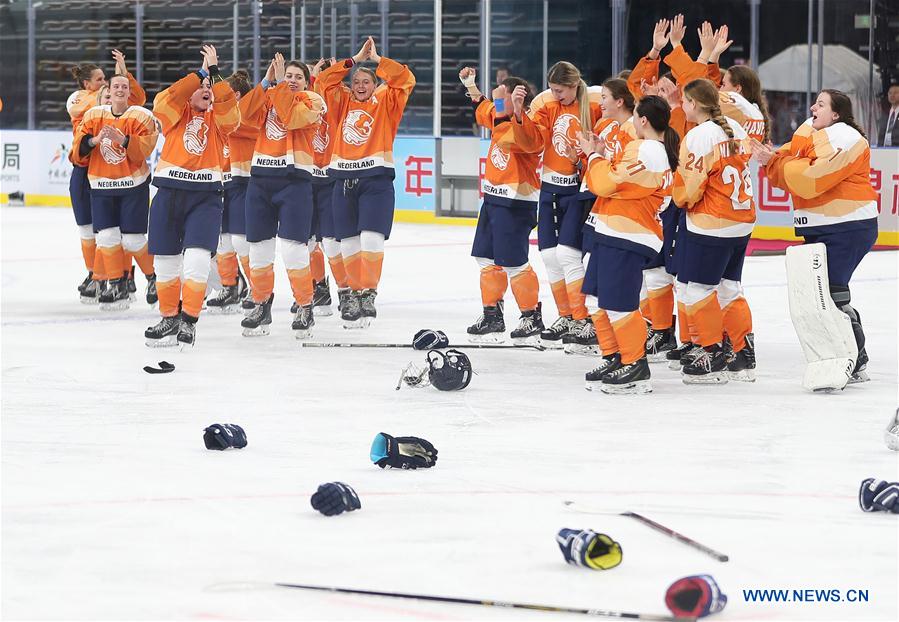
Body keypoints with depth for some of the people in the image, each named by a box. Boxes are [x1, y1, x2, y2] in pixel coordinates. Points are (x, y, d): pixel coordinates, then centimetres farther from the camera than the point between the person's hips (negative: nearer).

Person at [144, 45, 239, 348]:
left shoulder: (218, 118, 10)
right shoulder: (176, 114, 8)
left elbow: (227, 103, -11)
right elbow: (166, 101, -13)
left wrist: (214, 71, -8)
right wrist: (200, 72, -10)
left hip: (205, 197, -1)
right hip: (169, 193, 1)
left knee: (197, 259, -14)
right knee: (166, 260, 6)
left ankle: (189, 320, -5)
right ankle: (169, 318, 22)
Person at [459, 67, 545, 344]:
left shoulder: (527, 125, -19)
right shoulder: (499, 117, 6)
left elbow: (528, 141, -43)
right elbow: (483, 111, 29)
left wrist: (516, 110, -55)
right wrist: (471, 86, 26)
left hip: (516, 202, -10)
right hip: (493, 197, 10)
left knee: (513, 263, -7)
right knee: (487, 258, 14)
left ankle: (532, 317, 6)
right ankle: (492, 315, 24)